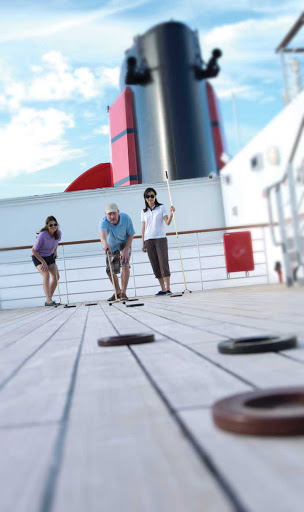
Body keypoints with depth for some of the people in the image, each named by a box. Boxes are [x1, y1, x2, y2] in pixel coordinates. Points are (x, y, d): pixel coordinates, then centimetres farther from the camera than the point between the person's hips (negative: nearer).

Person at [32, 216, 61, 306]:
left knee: (56, 277, 0)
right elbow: (34, 250, -22)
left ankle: (49, 299, 13)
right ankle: (48, 300, -28)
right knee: (46, 275, -26)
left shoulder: (58, 233, -15)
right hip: (38, 257, -6)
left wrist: (55, 251, 1)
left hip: (50, 256, 6)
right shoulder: (42, 235, -31)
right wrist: (43, 262, -21)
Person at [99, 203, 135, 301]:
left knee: (125, 265, -21)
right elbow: (102, 232, -52)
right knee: (110, 271, 5)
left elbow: (131, 234, -16)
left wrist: (126, 250, -24)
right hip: (111, 247, 1)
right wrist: (104, 242, -74)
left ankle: (123, 292, -12)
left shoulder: (126, 218, -26)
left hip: (124, 244, -1)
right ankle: (117, 291, 28)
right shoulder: (104, 221, -30)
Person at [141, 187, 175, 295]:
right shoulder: (144, 211, 13)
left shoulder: (161, 208, 4)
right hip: (148, 240, 3)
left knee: (163, 263, -10)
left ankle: (168, 288, -11)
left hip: (160, 238, -3)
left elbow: (167, 222, -6)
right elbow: (143, 228, 12)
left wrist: (171, 213, -23)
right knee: (155, 265, 1)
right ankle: (163, 289, 5)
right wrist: (143, 243, 8)